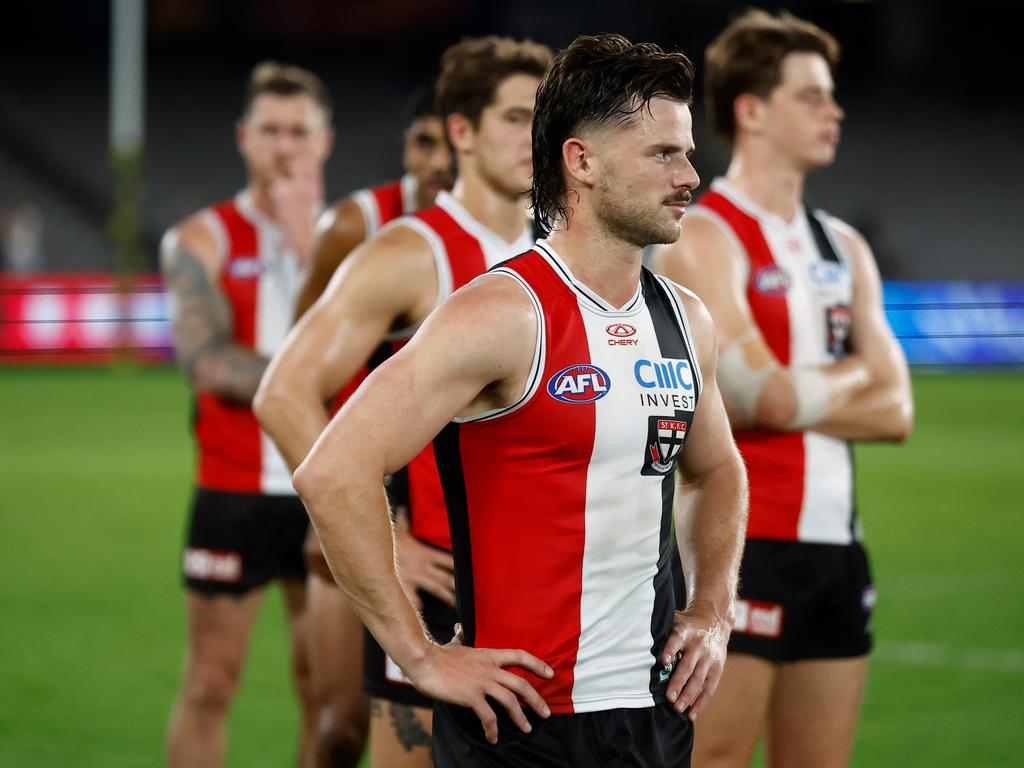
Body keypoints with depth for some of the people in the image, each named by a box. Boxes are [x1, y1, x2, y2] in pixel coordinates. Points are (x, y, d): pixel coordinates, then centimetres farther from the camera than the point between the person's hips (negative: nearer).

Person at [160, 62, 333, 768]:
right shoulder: (204, 240, 2)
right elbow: (205, 361, -12)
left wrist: (307, 245, -13)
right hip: (234, 493, -2)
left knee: (329, 690, 4)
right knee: (210, 686, 0)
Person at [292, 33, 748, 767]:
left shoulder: (687, 320, 9)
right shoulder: (503, 316, -14)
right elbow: (333, 474, -21)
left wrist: (713, 611, 14)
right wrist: (420, 656, -19)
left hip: (657, 709, 7)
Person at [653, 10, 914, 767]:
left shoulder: (842, 246, 14)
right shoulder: (703, 238, -8)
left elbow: (895, 411, 6)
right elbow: (770, 396, -19)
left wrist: (795, 396, -9)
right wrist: (853, 374, 0)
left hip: (832, 541, 7)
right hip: (737, 543, -7)